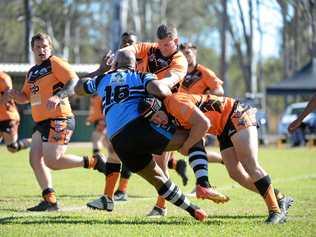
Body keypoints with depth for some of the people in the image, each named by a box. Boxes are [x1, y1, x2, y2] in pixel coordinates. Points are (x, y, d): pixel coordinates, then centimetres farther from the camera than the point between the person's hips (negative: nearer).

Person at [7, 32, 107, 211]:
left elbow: (75, 82, -16)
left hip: (59, 120, -9)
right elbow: (25, 97, 27)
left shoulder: (55, 63, -5)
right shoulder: (32, 72, 19)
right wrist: (14, 94, 4)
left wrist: (58, 96, -31)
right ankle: (50, 200, 3)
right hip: (41, 122, 9)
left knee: (51, 161, -15)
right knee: (35, 160, 0)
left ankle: (92, 162, -1)